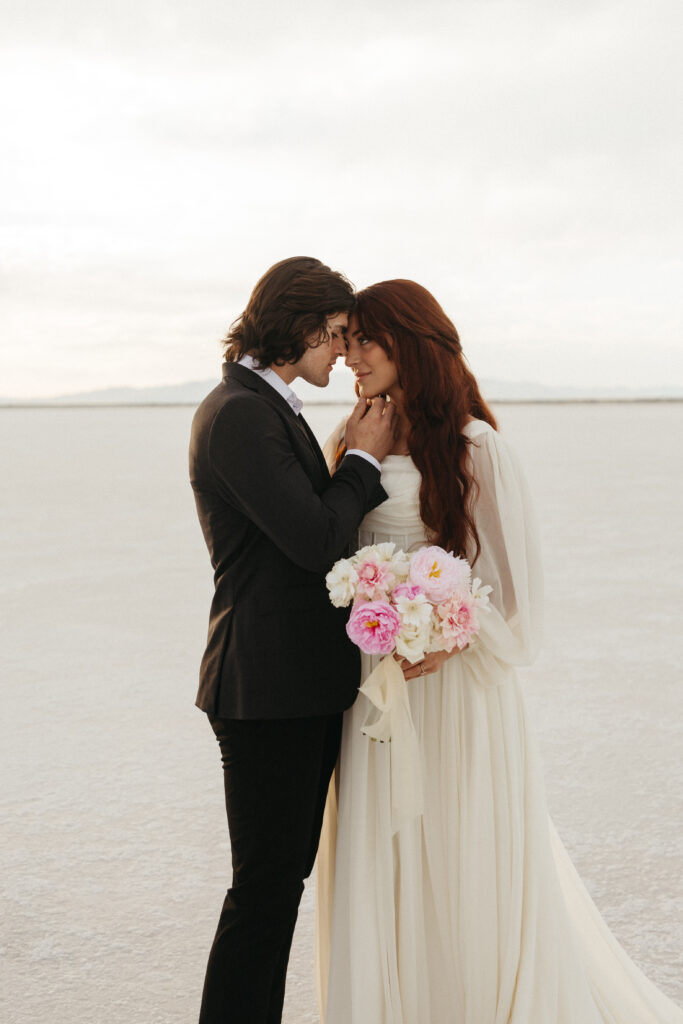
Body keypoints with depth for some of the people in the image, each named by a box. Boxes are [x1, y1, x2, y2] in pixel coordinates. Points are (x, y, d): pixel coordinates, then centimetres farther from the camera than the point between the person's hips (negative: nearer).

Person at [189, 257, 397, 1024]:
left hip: (304, 681, 10)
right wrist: (364, 458, -7)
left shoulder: (268, 407, 16)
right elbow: (313, 539, -20)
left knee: (284, 874, 17)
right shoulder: (239, 414, -16)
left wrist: (354, 452, 7)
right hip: (269, 687, -10)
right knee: (266, 887, -1)